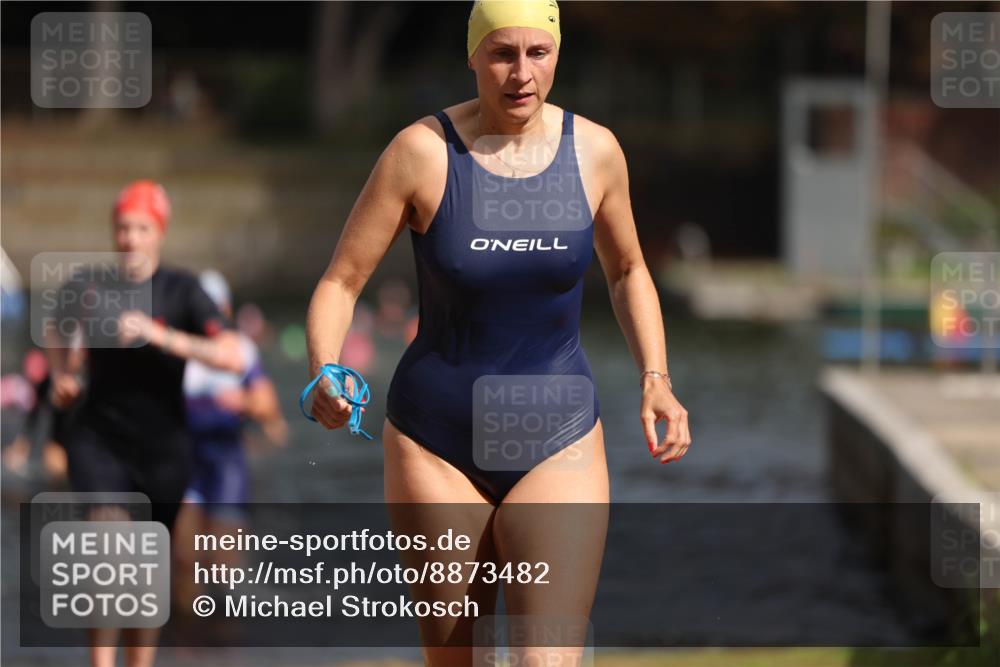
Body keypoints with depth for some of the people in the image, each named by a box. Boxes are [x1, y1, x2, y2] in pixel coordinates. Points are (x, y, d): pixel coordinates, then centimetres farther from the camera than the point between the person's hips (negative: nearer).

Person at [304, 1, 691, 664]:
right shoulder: (423, 151, -11)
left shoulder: (594, 150, -3)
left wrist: (656, 380, 2)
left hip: (558, 443, 1)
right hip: (438, 447, -1)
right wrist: (324, 377, -26)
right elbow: (341, 281, -8)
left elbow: (628, 271, 15)